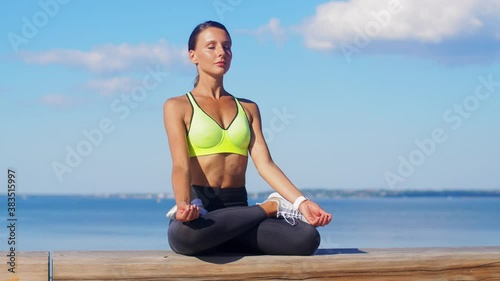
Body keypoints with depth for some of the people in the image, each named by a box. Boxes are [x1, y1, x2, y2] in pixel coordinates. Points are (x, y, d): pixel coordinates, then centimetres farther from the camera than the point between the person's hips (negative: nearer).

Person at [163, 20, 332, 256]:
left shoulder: (248, 108, 18)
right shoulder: (177, 107, 6)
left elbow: (264, 163, 6)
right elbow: (181, 165, -8)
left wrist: (301, 202, -11)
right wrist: (184, 205, -30)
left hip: (238, 209, 1)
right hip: (199, 211, -1)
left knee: (306, 238, -27)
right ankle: (271, 208, -16)